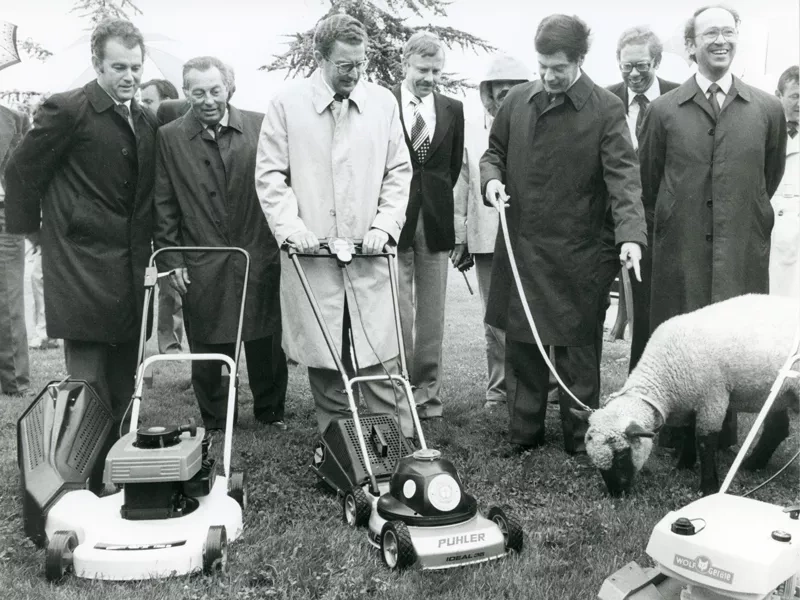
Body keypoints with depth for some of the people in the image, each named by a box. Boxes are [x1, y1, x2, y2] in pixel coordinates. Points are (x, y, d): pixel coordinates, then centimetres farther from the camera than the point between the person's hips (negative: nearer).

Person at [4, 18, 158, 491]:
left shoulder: (146, 123, 11)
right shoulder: (67, 110, -9)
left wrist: (144, 252, 14)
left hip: (130, 272, 6)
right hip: (81, 271, -6)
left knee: (123, 386, 12)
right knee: (89, 386, -3)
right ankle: (85, 486, 7)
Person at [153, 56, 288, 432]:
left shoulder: (261, 127, 1)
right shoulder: (169, 138, 3)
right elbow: (164, 206, 3)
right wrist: (171, 260, -1)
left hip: (261, 259, 0)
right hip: (201, 267, 0)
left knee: (266, 343, 10)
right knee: (208, 351, 8)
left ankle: (271, 413, 30)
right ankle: (214, 424, 25)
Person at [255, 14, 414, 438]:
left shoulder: (383, 102, 5)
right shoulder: (286, 103, 1)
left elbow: (398, 172, 9)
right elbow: (269, 175, 2)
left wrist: (384, 225, -3)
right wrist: (290, 226, -10)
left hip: (368, 255, 1)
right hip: (310, 253, 0)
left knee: (381, 360, -1)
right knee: (323, 362, 8)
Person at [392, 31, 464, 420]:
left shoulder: (452, 110, 10)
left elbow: (455, 168, 14)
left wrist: (447, 213, 9)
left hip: (436, 223, 3)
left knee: (432, 311, 8)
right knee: (397, 311, -1)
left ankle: (428, 389, 17)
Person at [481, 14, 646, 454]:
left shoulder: (606, 109, -5)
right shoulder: (517, 101, 6)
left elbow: (623, 175, -13)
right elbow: (494, 152, 18)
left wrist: (631, 233, -27)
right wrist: (492, 179, -5)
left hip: (575, 253, -3)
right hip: (518, 246, 4)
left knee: (575, 349, 6)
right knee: (521, 345, 11)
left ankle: (580, 440, 22)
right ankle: (524, 432, 26)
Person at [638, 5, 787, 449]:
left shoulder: (767, 109, 5)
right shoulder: (663, 110, 2)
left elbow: (769, 179, 16)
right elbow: (645, 184, 9)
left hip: (743, 255, 1)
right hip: (680, 252, -1)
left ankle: (724, 440, 20)